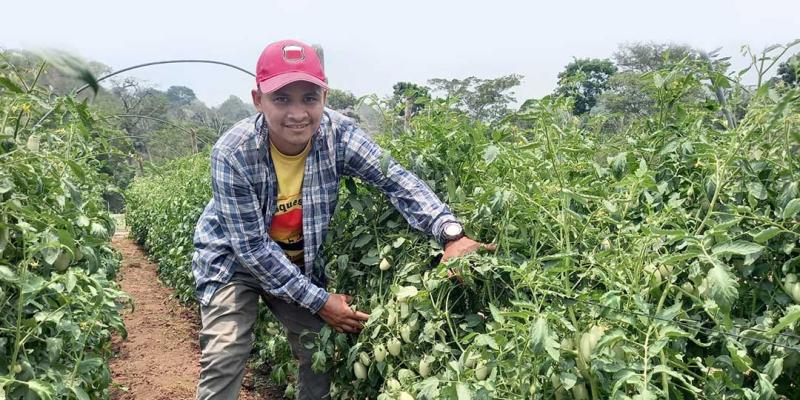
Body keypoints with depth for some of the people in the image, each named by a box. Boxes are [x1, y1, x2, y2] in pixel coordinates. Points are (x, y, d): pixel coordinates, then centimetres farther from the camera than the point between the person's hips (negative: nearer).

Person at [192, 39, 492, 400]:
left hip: (301, 260, 3)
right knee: (224, 359, -11)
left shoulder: (338, 134, -23)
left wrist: (451, 234, -44)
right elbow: (252, 247, -26)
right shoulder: (232, 154, -30)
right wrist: (318, 301, -26)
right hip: (234, 258, -3)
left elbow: (396, 180, -27)